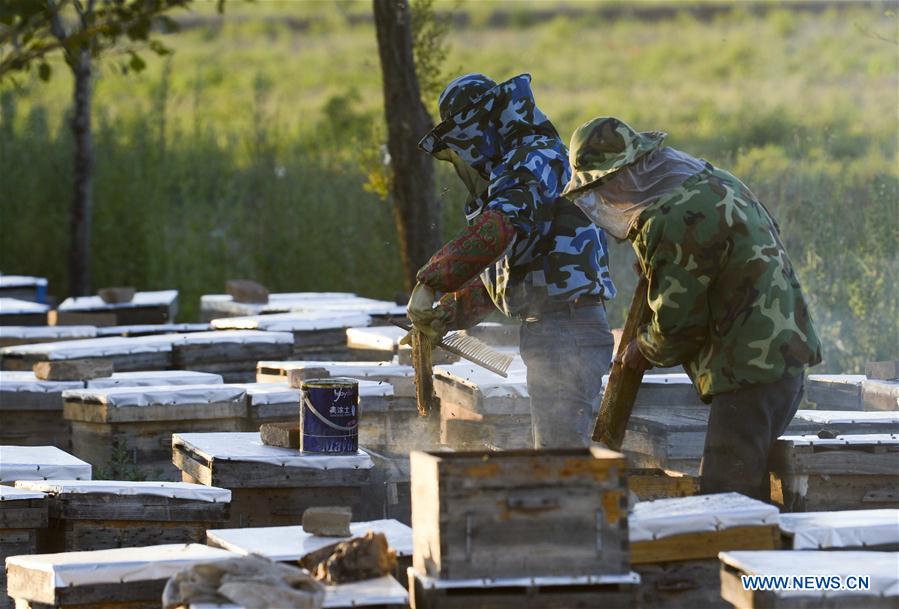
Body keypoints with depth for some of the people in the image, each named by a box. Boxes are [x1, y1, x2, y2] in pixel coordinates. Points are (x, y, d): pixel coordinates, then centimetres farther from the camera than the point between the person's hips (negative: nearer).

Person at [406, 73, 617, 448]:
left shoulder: (535, 160, -11)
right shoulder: (511, 172, 23)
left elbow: (494, 232, -29)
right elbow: (495, 276, 28)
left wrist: (429, 283, -26)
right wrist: (447, 316, 16)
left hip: (566, 329, -11)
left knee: (559, 450, -13)